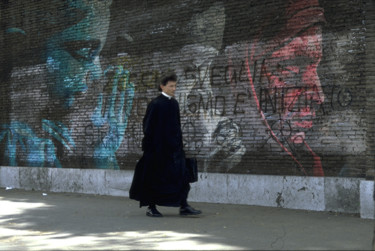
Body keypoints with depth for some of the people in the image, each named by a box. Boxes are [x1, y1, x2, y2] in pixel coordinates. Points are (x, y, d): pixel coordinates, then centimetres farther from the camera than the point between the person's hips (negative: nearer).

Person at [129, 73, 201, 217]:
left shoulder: (174, 103, 10)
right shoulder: (155, 104, -11)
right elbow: (148, 126, -12)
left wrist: (178, 142, 15)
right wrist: (148, 145, -15)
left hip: (173, 146, 7)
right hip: (158, 147, -7)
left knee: (180, 175, 2)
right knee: (155, 177, 2)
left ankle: (184, 206, 5)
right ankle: (151, 208, 12)